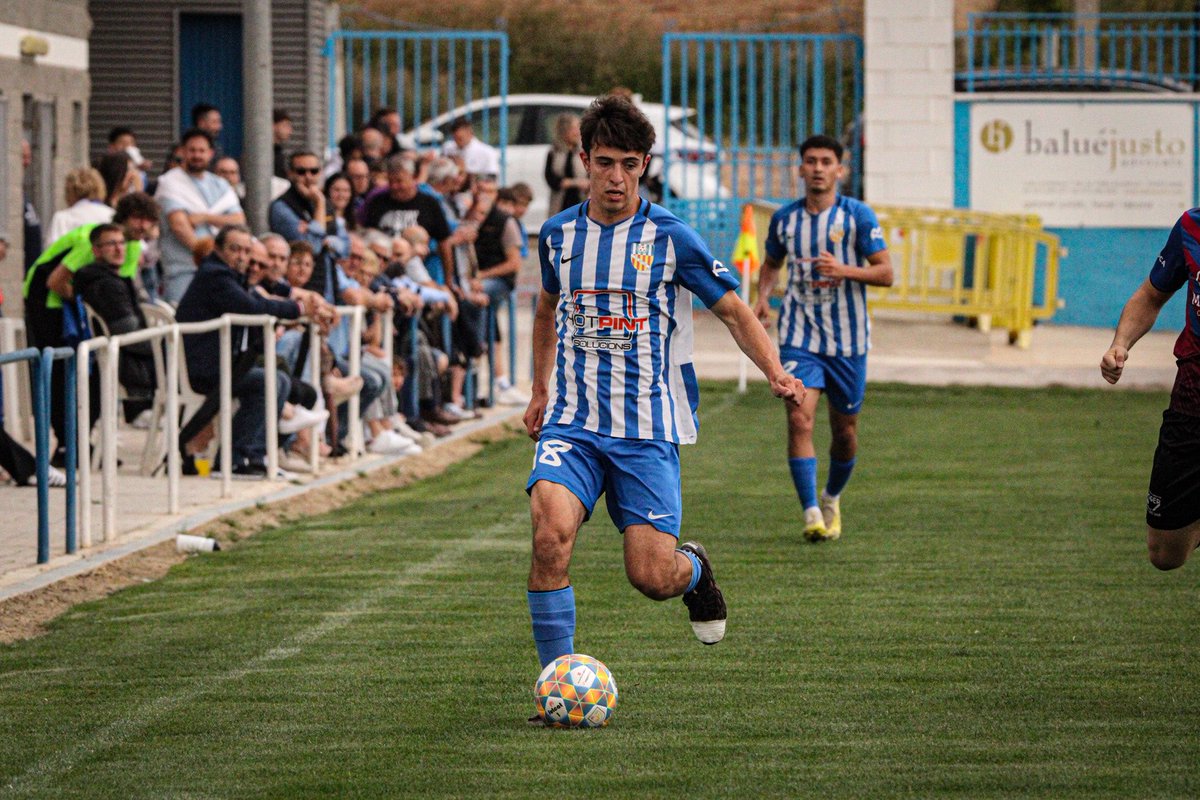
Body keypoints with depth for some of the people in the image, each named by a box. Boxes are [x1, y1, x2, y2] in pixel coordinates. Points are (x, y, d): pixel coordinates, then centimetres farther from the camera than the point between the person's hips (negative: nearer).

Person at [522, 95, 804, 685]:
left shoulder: (670, 237, -3)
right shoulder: (559, 233, 7)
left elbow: (732, 310, 4)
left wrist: (776, 373, -11)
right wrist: (540, 389, 24)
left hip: (648, 430, -2)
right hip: (572, 423, 2)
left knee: (651, 576, -8)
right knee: (551, 533, -25)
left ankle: (694, 569, 31)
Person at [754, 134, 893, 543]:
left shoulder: (857, 215, -4)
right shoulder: (784, 218, 5)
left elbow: (886, 272, -5)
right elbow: (771, 263, 23)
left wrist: (843, 270, -22)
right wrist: (763, 295, 3)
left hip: (848, 339, -1)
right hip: (800, 336, 1)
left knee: (844, 431, 9)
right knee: (800, 419, -18)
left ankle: (831, 499, 37)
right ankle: (811, 514, -18)